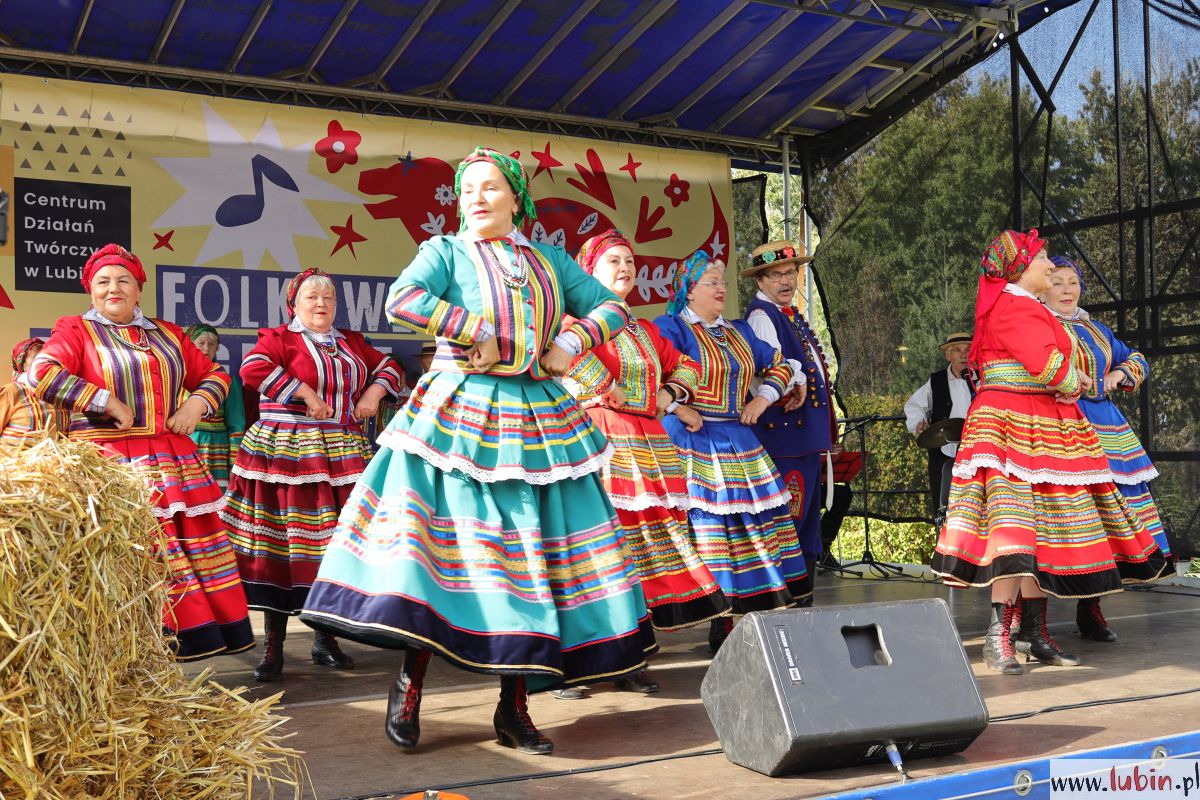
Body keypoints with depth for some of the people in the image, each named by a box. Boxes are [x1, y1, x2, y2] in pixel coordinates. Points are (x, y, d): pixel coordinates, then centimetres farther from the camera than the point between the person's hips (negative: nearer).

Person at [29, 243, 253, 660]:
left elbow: (213, 374, 22)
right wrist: (109, 403, -15)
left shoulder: (167, 334, 18)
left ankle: (192, 634, 10)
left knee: (193, 544, 2)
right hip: (110, 461, -5)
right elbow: (42, 373, -13)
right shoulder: (76, 331, 4)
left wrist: (196, 404, 1)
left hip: (172, 461, 5)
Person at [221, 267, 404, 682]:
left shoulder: (352, 343, 17)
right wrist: (306, 393, -17)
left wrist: (374, 392, 4)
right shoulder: (279, 338, 0)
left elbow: (387, 367, 25)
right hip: (288, 455, -5)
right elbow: (253, 368, -17)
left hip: (342, 456, 5)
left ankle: (326, 639, 18)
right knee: (282, 545, -4)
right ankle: (273, 646, 5)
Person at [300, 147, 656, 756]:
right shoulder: (445, 252, 4)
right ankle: (410, 682, 9)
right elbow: (402, 301, -15)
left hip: (540, 421, 4)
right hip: (460, 419, -3)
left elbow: (612, 306, 18)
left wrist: (573, 341, 0)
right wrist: (479, 336, -16)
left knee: (531, 556, 2)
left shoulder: (550, 261, 16)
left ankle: (514, 707, 11)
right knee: (443, 545, -9)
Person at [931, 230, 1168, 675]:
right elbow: (1047, 363, -20)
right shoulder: (1013, 306, -10)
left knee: (1040, 528, 7)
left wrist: (1070, 382, 2)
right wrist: (1073, 383, -1)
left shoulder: (1027, 307, 23)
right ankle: (998, 635, -16)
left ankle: (1035, 632, 11)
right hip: (1015, 426, -10)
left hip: (1044, 429, 10)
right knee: (1016, 525, -16)